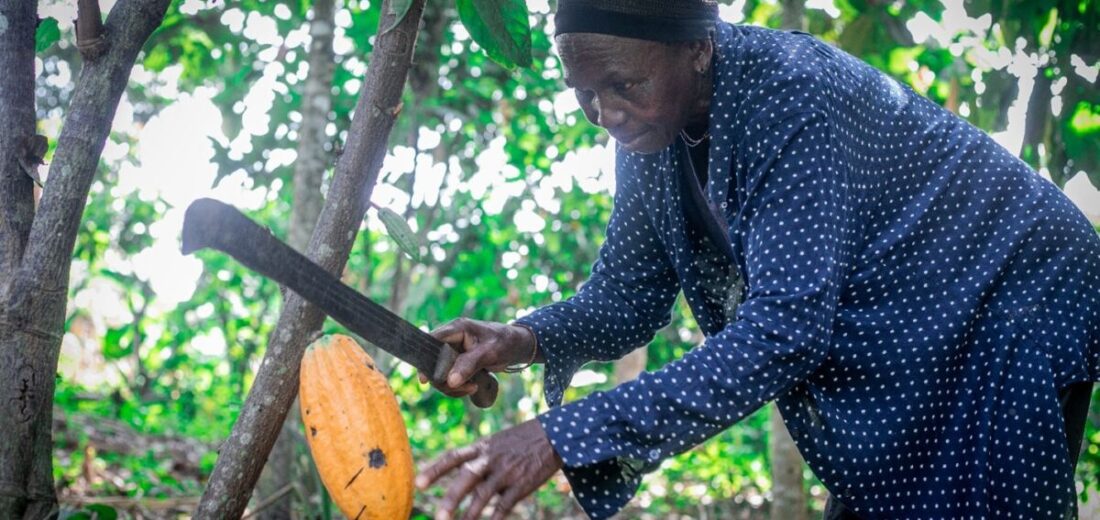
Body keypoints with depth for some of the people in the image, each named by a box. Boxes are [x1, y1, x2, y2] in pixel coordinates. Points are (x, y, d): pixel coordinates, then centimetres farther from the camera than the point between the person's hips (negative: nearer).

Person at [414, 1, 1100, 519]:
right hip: (892, 353, 8)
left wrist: (565, 437, -46)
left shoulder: (794, 99, -35)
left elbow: (782, 331, -42)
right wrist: (527, 341, -26)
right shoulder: (649, 134, -10)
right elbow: (627, 296, -3)